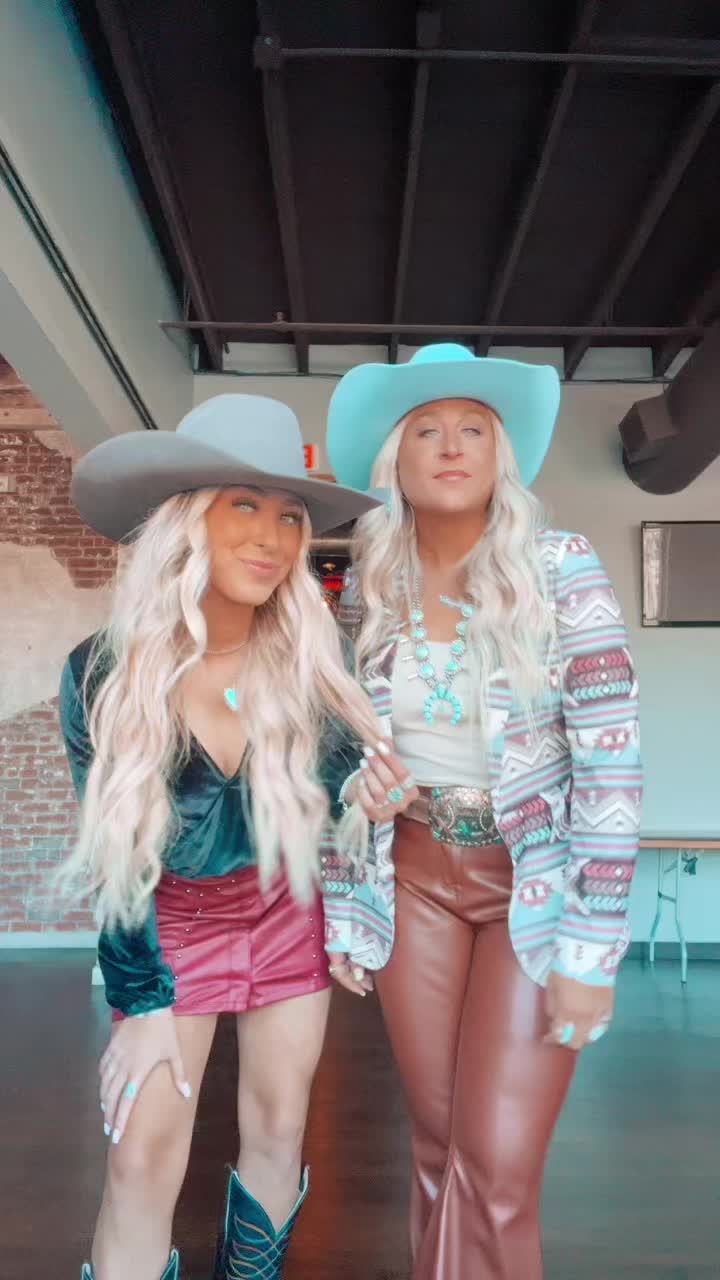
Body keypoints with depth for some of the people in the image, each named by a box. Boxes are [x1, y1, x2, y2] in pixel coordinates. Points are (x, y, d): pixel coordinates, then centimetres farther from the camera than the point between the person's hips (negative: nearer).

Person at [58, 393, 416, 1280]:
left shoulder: (307, 665, -17)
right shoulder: (103, 674, -21)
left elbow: (331, 801, 1)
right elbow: (113, 855, -12)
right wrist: (142, 1003, -10)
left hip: (288, 909, 2)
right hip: (170, 920, -1)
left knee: (277, 1128, 14)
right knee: (142, 1164, 1)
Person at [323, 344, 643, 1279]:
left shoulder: (562, 572, -13)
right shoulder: (369, 588, -2)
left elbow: (612, 765, -14)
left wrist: (590, 946, -16)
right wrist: (342, 908, 6)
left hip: (537, 879, -2)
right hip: (415, 874, 3)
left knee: (496, 1167, -2)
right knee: (439, 1144, 14)